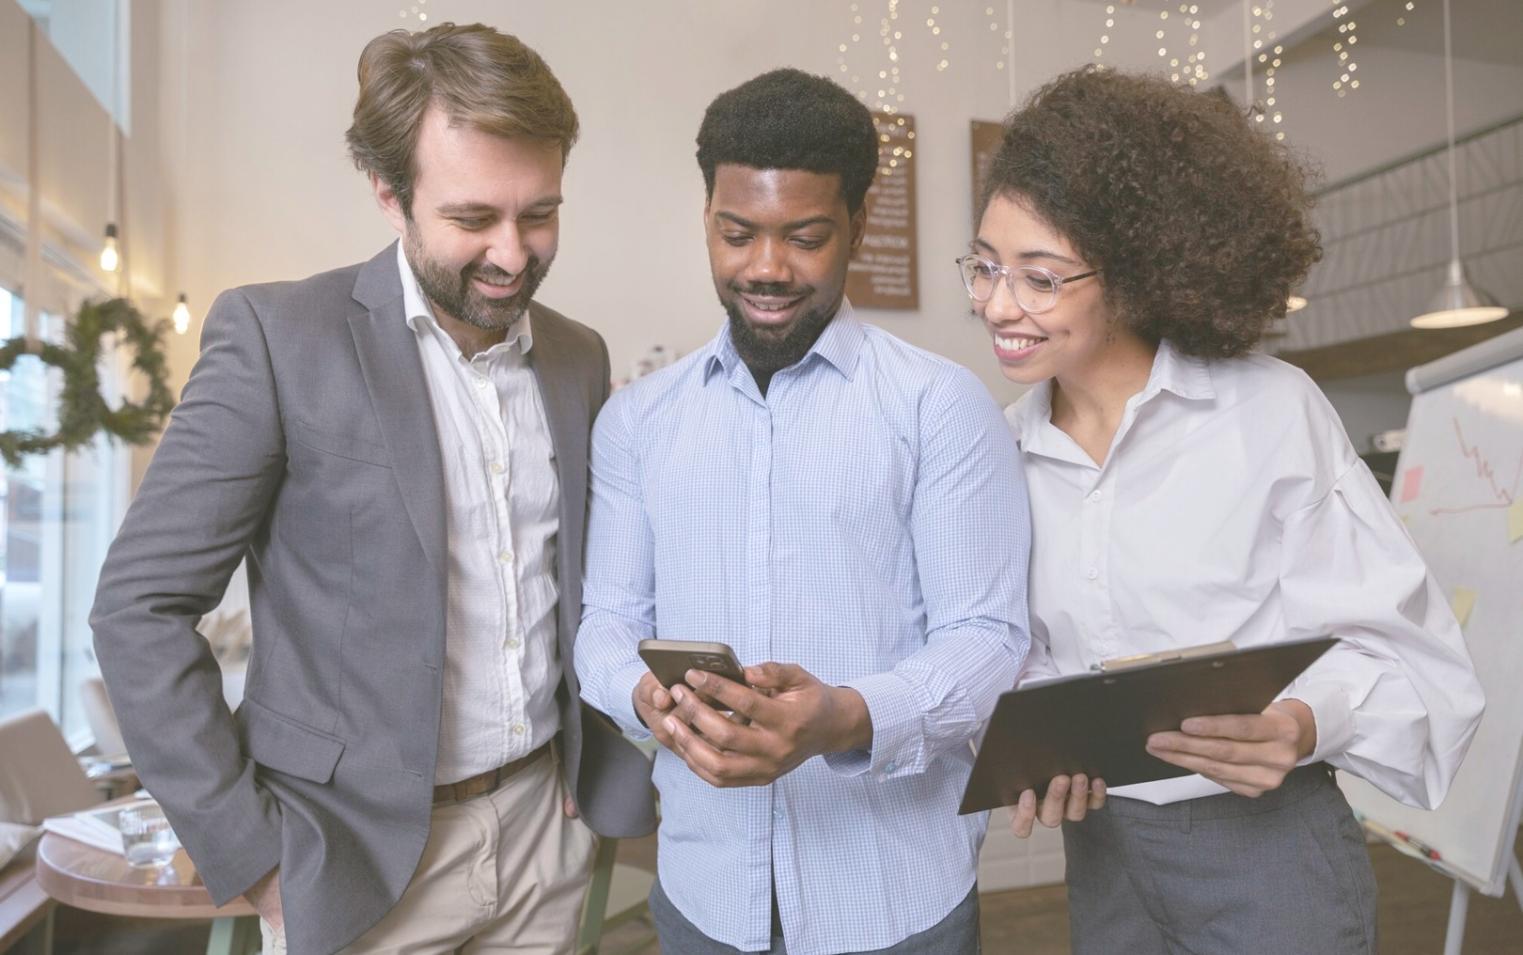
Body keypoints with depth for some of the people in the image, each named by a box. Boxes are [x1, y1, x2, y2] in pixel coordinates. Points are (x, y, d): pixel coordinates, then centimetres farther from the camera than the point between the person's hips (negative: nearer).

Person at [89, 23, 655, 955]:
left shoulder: (580, 356, 2)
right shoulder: (276, 335, -13)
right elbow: (140, 607, -11)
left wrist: (612, 773, 5)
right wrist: (252, 852, -12)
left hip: (547, 826, 5)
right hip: (359, 855, -4)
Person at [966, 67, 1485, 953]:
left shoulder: (1272, 409, -14)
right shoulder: (1009, 447, -3)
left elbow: (1395, 644, -11)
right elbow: (1035, 659, 6)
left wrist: (1299, 727, -29)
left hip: (1267, 848, -4)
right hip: (1102, 849, 4)